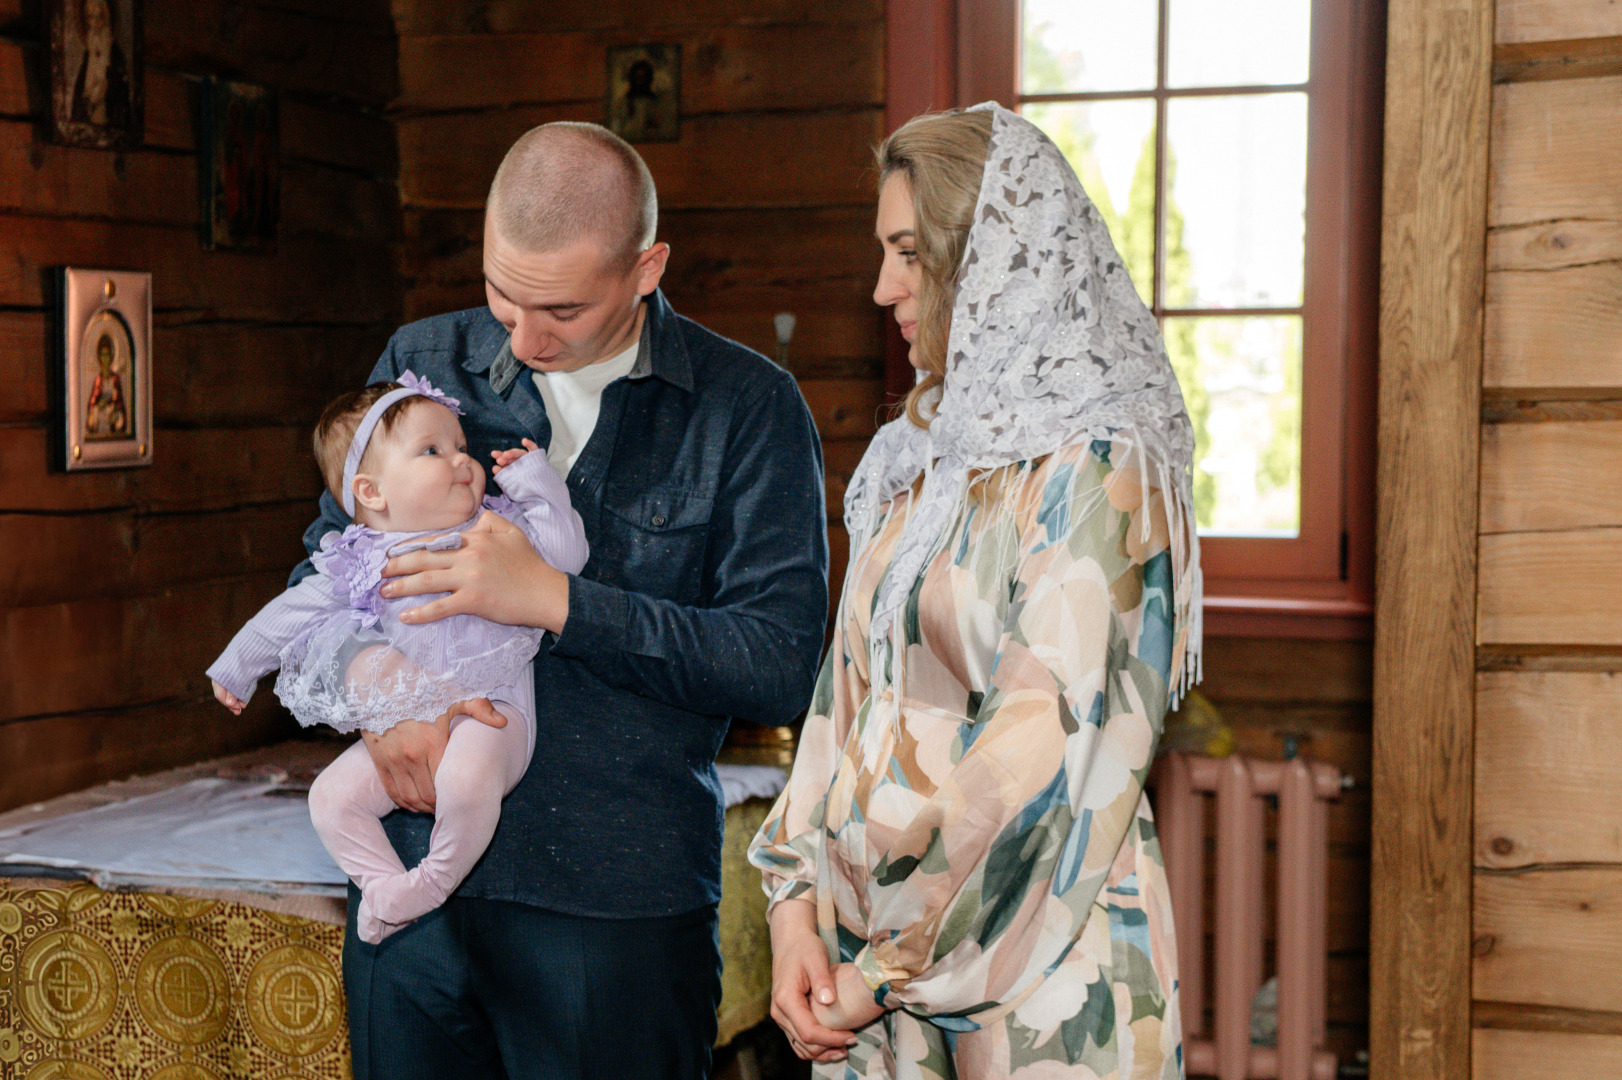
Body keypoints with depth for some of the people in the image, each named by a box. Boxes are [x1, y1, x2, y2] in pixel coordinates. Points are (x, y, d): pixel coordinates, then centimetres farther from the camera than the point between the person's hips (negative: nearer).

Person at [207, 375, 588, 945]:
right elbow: (291, 613, 16)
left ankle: (439, 876, -9)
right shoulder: (365, 562, 5)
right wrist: (237, 667, 22)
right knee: (331, 796, -9)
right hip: (400, 723, 4)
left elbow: (566, 551, -5)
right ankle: (385, 883, 2)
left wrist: (534, 478, -4)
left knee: (466, 781, -33)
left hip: (487, 710, -3)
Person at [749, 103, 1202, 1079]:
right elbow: (851, 688, 9)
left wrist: (889, 968, -14)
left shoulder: (1094, 472, -14)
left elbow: (1051, 752, -19)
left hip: (1039, 965, -6)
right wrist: (798, 906, -2)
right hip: (880, 933, 7)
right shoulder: (926, 457, 10)